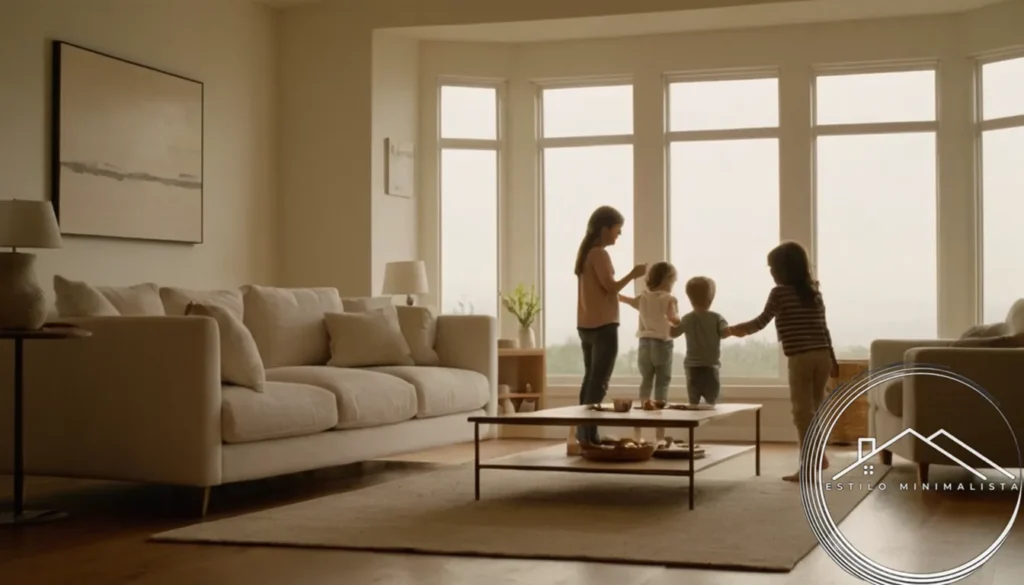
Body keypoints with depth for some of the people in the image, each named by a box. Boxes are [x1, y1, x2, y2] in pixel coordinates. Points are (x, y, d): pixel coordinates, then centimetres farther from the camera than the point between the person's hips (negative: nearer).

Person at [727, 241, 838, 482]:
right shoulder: (814, 292, 14)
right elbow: (823, 328, 16)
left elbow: (761, 322, -3)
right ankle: (818, 456, 26)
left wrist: (735, 329, 11)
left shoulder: (780, 292, -3)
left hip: (801, 358, -6)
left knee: (803, 411, -3)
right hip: (822, 356, 6)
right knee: (815, 409, 19)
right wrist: (832, 359, 22)